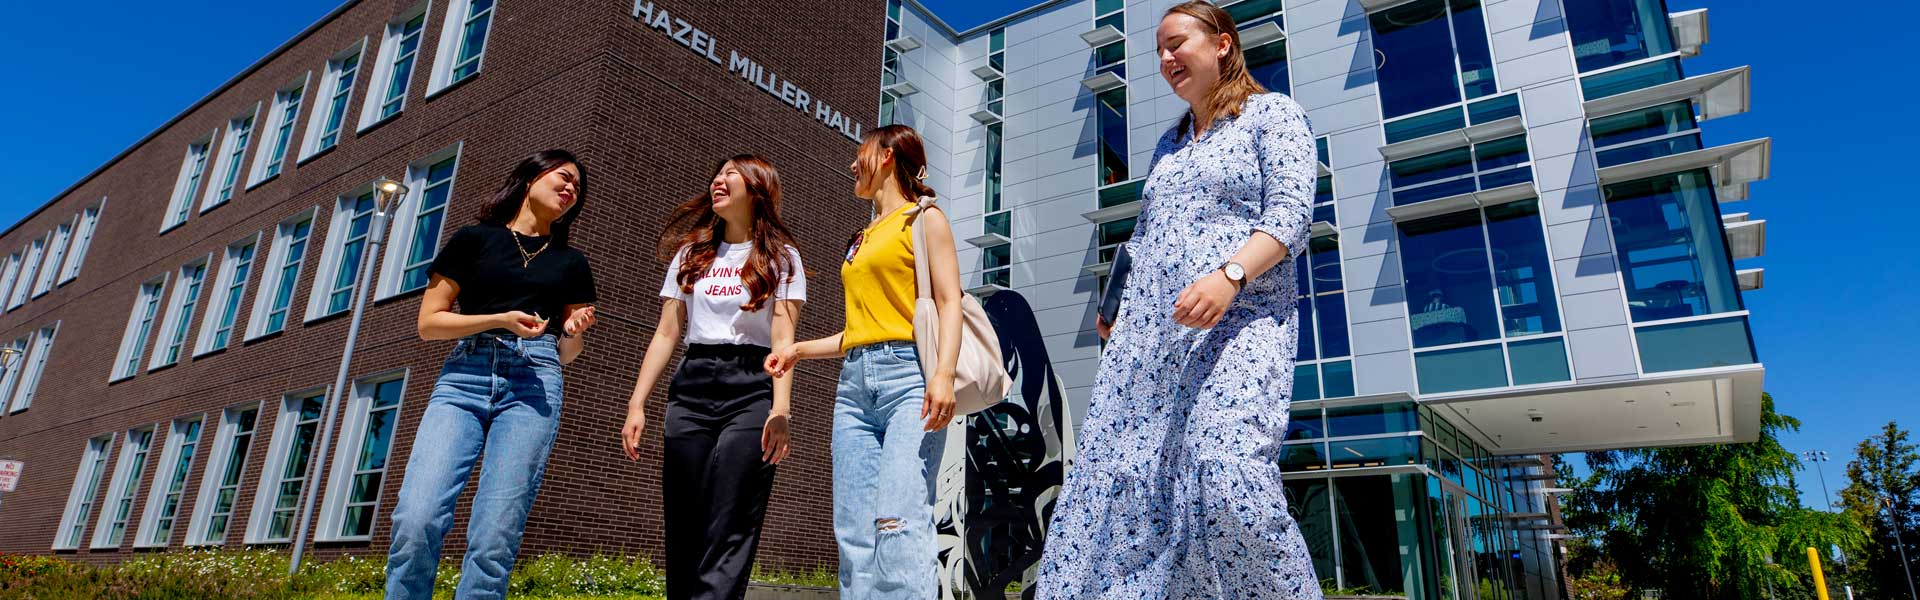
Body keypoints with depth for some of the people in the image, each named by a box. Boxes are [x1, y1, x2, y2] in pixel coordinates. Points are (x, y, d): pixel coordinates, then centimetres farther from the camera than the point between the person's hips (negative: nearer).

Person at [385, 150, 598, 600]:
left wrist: (574, 332, -1)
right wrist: (500, 320, -7)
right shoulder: (475, 238, 13)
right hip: (465, 376, 0)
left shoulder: (571, 262, 19)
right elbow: (428, 323, 8)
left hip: (535, 382, 1)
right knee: (417, 518, -18)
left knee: (495, 538, -11)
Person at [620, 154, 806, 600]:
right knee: (682, 529, 2)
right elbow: (666, 334, 14)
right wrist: (637, 404, 4)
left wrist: (780, 409, -18)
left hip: (751, 389, -4)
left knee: (728, 532, -10)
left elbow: (783, 340, -4)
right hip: (691, 388, 4)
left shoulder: (780, 257, 7)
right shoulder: (691, 254, 18)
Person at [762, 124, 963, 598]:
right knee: (854, 530, -1)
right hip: (854, 383, 7)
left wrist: (944, 373, -20)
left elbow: (949, 302, -5)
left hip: (908, 375, -7)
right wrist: (799, 349, 21)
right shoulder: (862, 240, 27)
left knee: (900, 521, -20)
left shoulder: (924, 218, 7)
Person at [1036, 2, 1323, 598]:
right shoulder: (1168, 144, 26)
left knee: (1225, 465, -25)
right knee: (1114, 465, -5)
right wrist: (1122, 314, 17)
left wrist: (1229, 275, -24)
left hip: (1238, 321, -6)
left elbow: (1290, 214, -7)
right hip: (1148, 327, 6)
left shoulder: (1273, 113, 7)